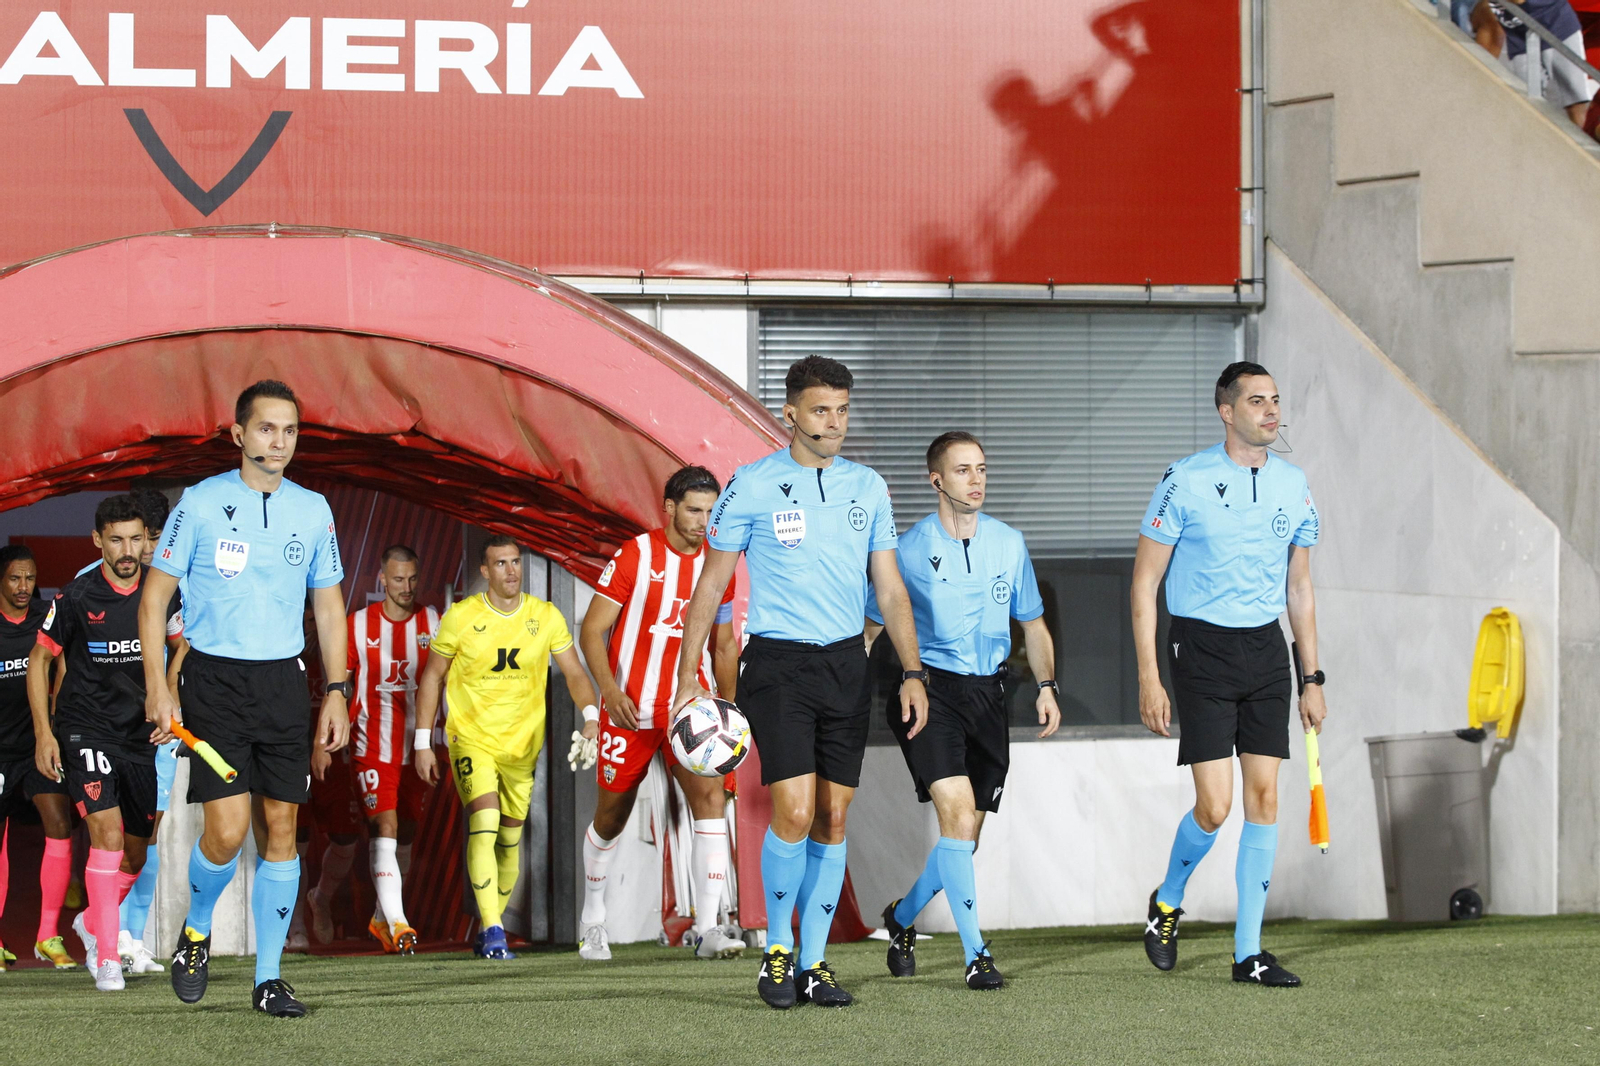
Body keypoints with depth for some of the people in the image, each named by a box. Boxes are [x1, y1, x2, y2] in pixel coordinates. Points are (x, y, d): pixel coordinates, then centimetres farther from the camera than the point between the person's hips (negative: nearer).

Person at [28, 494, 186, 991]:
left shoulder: (164, 593, -2)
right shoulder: (77, 596, -10)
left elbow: (182, 651, 13)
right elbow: (39, 658, 1)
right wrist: (43, 734, -3)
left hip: (143, 735, 4)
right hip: (86, 730, -4)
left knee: (136, 851, 9)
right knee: (107, 833, -20)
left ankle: (93, 923, 38)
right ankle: (107, 958, -16)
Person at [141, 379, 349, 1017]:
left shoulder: (313, 510, 7)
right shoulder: (201, 503, -3)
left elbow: (329, 605, 15)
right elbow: (154, 596, 0)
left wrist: (336, 692, 8)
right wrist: (156, 686, -7)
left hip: (284, 680, 3)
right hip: (215, 679, -3)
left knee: (282, 827, 1)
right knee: (226, 830, -12)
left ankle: (268, 979, 8)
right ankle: (196, 932, 17)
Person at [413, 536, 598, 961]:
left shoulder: (546, 617, -2)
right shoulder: (460, 617, -7)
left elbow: (574, 673, -1)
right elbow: (432, 677, 2)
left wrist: (591, 716, -21)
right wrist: (423, 742, 0)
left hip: (522, 744, 3)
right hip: (471, 738, -3)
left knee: (510, 837, 9)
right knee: (484, 822, -21)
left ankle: (487, 929, 26)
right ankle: (492, 930, -24)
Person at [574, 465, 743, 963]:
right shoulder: (636, 556, -7)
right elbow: (592, 630, -8)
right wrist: (609, 689, -21)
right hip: (630, 707, -2)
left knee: (710, 796, -18)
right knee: (612, 815, 10)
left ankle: (707, 928, -22)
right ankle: (592, 919, 32)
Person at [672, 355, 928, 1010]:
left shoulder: (868, 488, 9)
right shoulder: (752, 486, -3)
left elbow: (890, 589, 12)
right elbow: (711, 585, 2)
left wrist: (912, 673, 3)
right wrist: (687, 676, -1)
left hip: (846, 665, 4)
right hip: (778, 666, -4)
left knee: (833, 820, 4)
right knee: (795, 811, -15)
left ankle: (814, 963, 11)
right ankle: (776, 951, 2)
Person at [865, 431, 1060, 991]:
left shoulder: (1008, 543, 8)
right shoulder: (909, 549, -3)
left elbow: (1032, 623, 19)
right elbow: (871, 626, 4)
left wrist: (1046, 685, 7)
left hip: (987, 692, 5)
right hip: (929, 689, -5)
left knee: (966, 833, 7)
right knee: (957, 809, -21)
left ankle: (902, 917, 34)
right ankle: (975, 954, -19)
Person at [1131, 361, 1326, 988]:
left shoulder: (1293, 485, 8)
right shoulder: (1185, 482, -7)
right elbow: (1144, 582, -4)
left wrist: (1313, 679, 14)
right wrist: (1149, 678, -10)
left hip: (1266, 651, 5)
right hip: (1202, 648, -5)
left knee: (1264, 795, -1)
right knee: (1214, 806, -10)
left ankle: (1248, 952, 6)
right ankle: (1167, 902, 20)